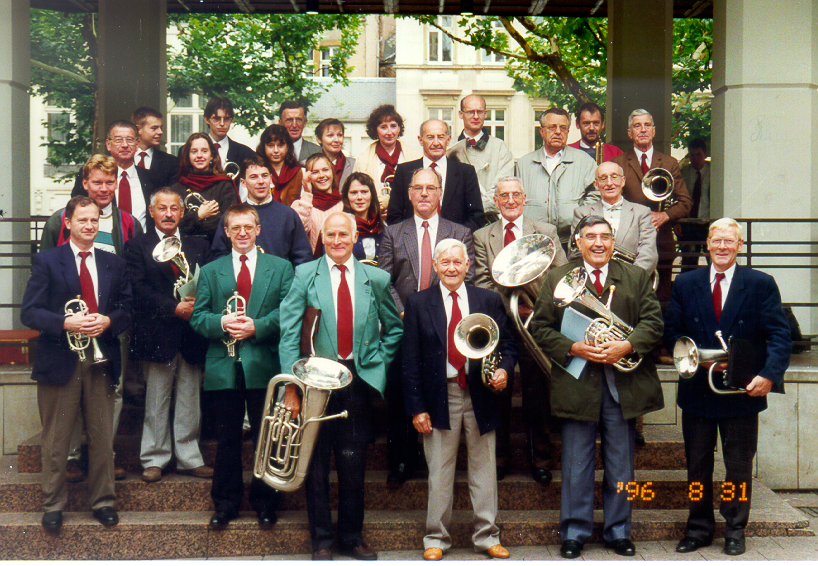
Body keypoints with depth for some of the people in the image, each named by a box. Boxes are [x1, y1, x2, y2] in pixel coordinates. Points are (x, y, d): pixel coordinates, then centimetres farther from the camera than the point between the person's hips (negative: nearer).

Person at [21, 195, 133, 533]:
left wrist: (108, 321, -11)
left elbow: (127, 311, 10)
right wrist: (66, 323, -18)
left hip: (102, 361, 3)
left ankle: (103, 502, 20)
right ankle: (53, 505, 17)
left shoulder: (114, 264, 11)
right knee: (55, 440, 5)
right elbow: (29, 312, -4)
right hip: (60, 361, -3)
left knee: (102, 438, 8)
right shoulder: (46, 261, 1)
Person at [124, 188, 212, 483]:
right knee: (156, 401, 3)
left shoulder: (198, 246, 15)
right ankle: (154, 459, 13)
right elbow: (139, 289, -7)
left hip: (192, 335, 3)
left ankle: (188, 457, 16)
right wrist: (174, 308, -16)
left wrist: (197, 304, -11)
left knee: (189, 400, 8)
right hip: (157, 334, -3)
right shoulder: (137, 246, 4)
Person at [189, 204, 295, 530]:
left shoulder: (281, 268, 7)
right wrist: (221, 323, -14)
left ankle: (265, 504, 19)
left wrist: (257, 326, -16)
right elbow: (197, 316, 6)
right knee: (227, 440, 8)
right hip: (224, 367, 1)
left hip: (264, 365, -1)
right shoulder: (210, 271, 12)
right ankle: (225, 504, 19)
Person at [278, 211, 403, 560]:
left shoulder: (376, 280, 6)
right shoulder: (304, 275, 1)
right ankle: (321, 540, 17)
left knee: (353, 463, 7)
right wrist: (291, 387, -10)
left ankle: (352, 537, 22)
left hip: (358, 378, 1)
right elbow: (289, 333, -4)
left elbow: (394, 329, 18)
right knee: (317, 463, 5)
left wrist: (378, 362, 4)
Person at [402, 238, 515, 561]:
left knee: (484, 470, 8)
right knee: (439, 474, 6)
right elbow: (411, 360, 0)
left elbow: (507, 344, 11)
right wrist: (416, 407, -5)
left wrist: (504, 369, -12)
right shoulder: (418, 304, 3)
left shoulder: (490, 301, 7)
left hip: (480, 396, 1)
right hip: (439, 398, -1)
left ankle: (487, 537, 20)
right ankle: (436, 538, 19)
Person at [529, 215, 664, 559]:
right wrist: (573, 348, -15)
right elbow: (540, 328, 0)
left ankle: (618, 531, 24)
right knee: (576, 466, 6)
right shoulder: (557, 279, 5)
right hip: (577, 385, -1)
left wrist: (626, 346, -16)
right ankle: (573, 533, 17)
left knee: (621, 465, 10)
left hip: (623, 387, 2)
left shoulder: (637, 278, 9)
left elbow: (653, 323, 1)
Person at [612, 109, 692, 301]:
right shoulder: (617, 163, 7)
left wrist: (665, 215, -9)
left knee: (662, 299, 2)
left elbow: (685, 202, 12)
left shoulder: (670, 164, 14)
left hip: (662, 244, 2)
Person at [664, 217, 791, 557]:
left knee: (739, 466, 9)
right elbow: (671, 332, 3)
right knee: (697, 465, 11)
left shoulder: (761, 285, -1)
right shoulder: (685, 284, 5)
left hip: (742, 390, -2)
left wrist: (769, 374, -21)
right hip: (697, 390, 2)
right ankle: (699, 528, 24)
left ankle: (735, 530, 23)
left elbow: (779, 335, -6)